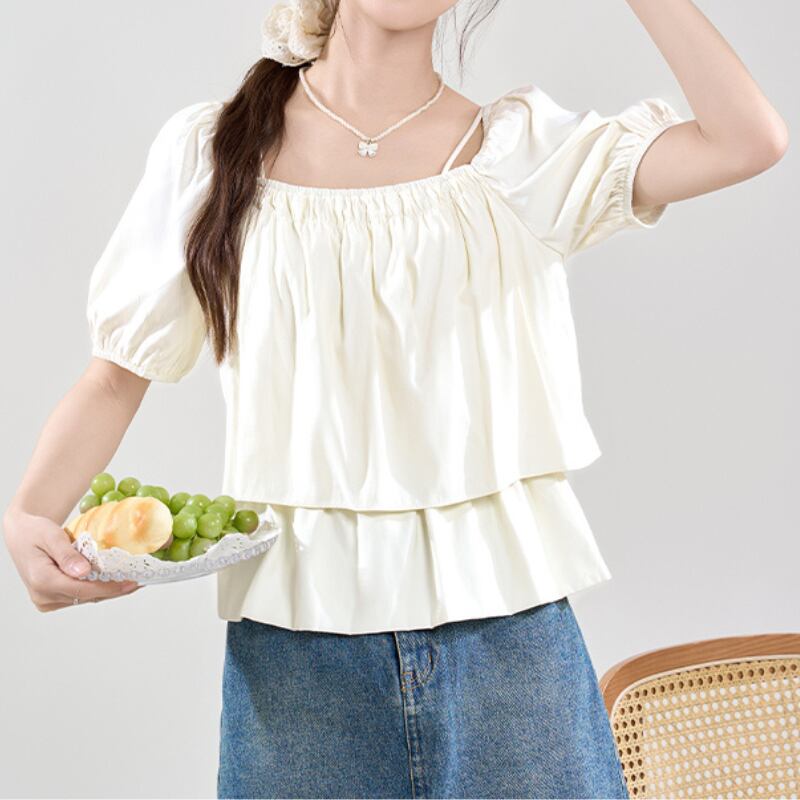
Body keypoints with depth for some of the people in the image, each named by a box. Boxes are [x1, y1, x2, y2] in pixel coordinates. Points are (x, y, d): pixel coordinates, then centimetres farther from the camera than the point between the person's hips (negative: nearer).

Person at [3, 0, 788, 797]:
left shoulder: (520, 149, 3)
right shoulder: (208, 150, 4)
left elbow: (749, 138, -9)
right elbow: (117, 374, 5)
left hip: (504, 620, 0)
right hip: (294, 633, 0)